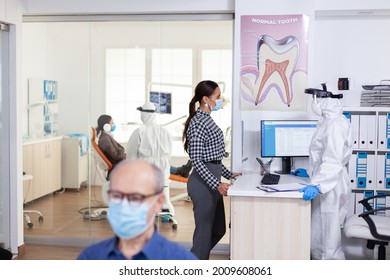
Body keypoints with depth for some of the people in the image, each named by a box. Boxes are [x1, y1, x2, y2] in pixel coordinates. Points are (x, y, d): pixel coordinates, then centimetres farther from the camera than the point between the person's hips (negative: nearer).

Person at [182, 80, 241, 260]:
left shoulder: (206, 119, 13)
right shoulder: (198, 123, -17)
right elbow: (196, 160, -21)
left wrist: (228, 174, 20)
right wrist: (217, 184, -24)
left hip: (212, 181, 10)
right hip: (203, 184, -10)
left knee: (218, 229, 18)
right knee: (204, 231, 0)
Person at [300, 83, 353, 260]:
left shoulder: (336, 124, -19)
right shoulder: (327, 121, 11)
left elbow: (334, 161, -27)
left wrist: (317, 185, -34)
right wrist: (311, 174, 27)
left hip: (330, 186, -10)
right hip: (324, 183, 10)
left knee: (328, 234, 0)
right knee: (318, 230, 17)